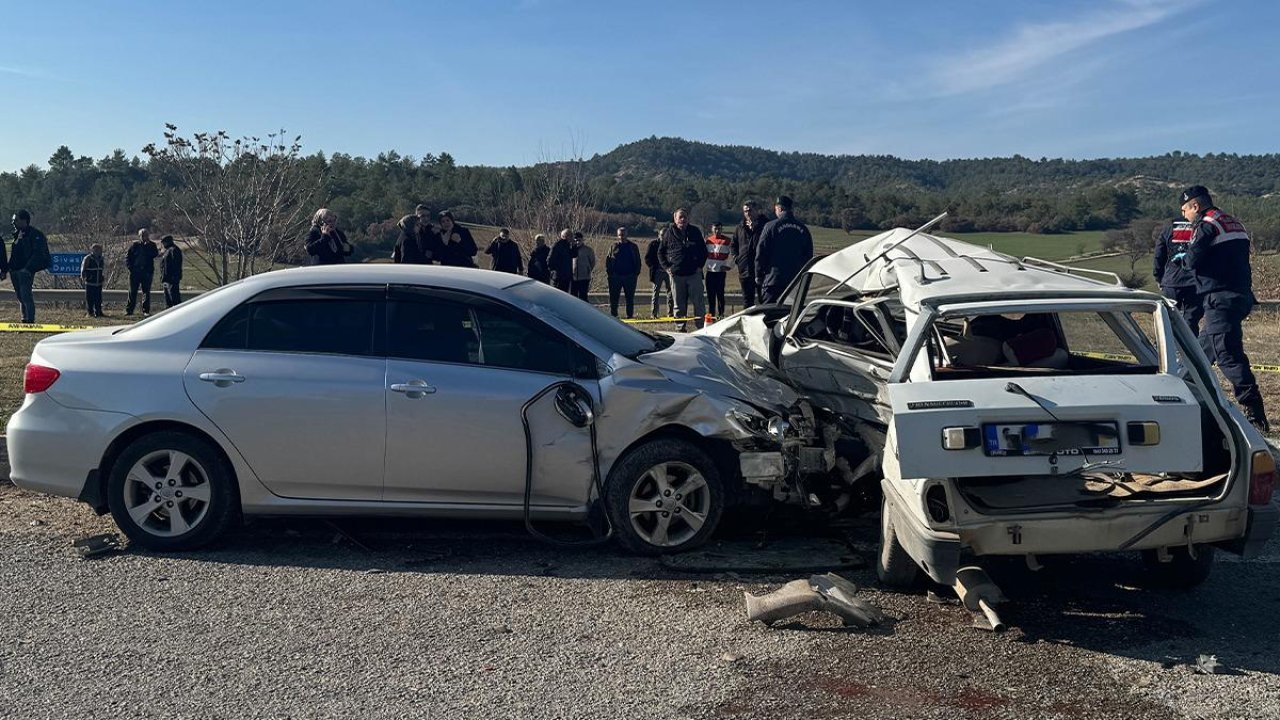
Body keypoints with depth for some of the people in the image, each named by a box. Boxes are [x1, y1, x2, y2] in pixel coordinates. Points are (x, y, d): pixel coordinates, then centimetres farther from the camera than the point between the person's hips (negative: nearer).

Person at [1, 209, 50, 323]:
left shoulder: (35, 235, -8)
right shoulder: (16, 234, 18)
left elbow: (37, 254, -14)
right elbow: (12, 253, 21)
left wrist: (28, 268, -22)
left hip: (25, 271, -8)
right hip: (14, 271, 8)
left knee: (26, 296, -12)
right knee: (20, 297, 11)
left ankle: (30, 320, -10)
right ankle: (25, 319, 18)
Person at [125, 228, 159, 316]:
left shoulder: (151, 245, 5)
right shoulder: (135, 245, 7)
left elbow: (154, 254, -13)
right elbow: (127, 256, 9)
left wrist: (147, 246, -16)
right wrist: (129, 266, -2)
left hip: (147, 272, -1)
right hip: (135, 272, 1)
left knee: (146, 292, 2)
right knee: (132, 292, 3)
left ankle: (146, 310, 7)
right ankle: (129, 309, 8)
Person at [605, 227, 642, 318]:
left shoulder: (633, 247, 8)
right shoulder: (614, 246, 8)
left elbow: (637, 261, 10)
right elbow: (608, 260, 9)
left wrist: (636, 273, -1)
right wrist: (608, 272, -2)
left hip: (630, 276, 0)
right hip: (615, 276, 0)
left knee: (630, 297, 4)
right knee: (613, 297, -1)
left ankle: (630, 315, 11)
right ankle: (613, 315, 6)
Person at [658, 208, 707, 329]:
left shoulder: (695, 231, 6)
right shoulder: (669, 233, 4)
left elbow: (704, 250, 14)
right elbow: (660, 252, 12)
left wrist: (700, 265, 3)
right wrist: (666, 267, 1)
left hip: (694, 273, 0)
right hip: (676, 274, 0)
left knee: (699, 303, -2)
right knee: (679, 305, 5)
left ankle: (701, 327, 2)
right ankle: (680, 328, 12)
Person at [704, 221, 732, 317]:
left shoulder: (727, 240, 0)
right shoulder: (708, 240, 12)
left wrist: (728, 266, -10)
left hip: (721, 271, -3)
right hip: (710, 271, 3)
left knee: (720, 293, -3)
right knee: (710, 293, 5)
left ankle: (721, 313, 3)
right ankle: (711, 313, 12)